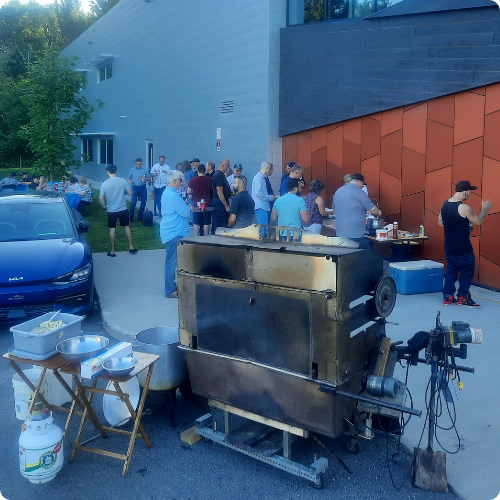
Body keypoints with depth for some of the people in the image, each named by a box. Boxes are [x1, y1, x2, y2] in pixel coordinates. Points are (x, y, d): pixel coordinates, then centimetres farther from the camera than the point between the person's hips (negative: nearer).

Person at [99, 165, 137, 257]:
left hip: (111, 210, -1)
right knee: (127, 227, 16)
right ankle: (131, 247, 21)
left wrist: (105, 207, 10)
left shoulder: (105, 183, -8)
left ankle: (112, 251, 13)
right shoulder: (123, 180, -8)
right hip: (123, 209, 1)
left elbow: (101, 199, -6)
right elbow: (130, 192, -4)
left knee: (112, 229, 7)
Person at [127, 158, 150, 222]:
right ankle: (131, 218, 1)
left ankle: (139, 217, 16)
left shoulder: (145, 169, 0)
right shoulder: (132, 170, 2)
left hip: (143, 187, 1)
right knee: (133, 202, -7)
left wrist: (145, 178, -17)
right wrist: (129, 181, -14)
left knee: (143, 203, 3)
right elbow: (129, 178, 9)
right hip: (135, 187, -1)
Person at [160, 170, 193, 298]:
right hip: (174, 233, -11)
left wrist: (186, 208, 11)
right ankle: (170, 291, 0)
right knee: (172, 262, -5)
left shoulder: (166, 193, 13)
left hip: (170, 232, 11)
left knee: (172, 261, 17)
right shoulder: (173, 195, -20)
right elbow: (185, 212, -18)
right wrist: (189, 209, 2)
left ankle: (171, 287, 26)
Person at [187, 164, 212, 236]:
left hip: (196, 204, 0)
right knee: (206, 223, 7)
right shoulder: (209, 180, -6)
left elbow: (188, 192, 2)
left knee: (196, 223, 7)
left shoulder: (193, 180, -6)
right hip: (207, 203, 0)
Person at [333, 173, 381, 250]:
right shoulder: (358, 192, -11)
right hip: (356, 235, -8)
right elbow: (372, 210, -7)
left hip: (340, 235, 8)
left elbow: (335, 209, 24)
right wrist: (378, 213, 15)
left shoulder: (338, 192, 11)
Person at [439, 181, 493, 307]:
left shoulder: (445, 204, 0)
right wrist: (484, 208, 4)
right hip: (463, 249, -7)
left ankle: (447, 297, 19)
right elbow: (478, 222, -10)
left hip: (449, 247, 7)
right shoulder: (464, 208, -22)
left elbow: (440, 222, 11)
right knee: (467, 272, 10)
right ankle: (462, 297, 17)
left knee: (451, 270, 17)